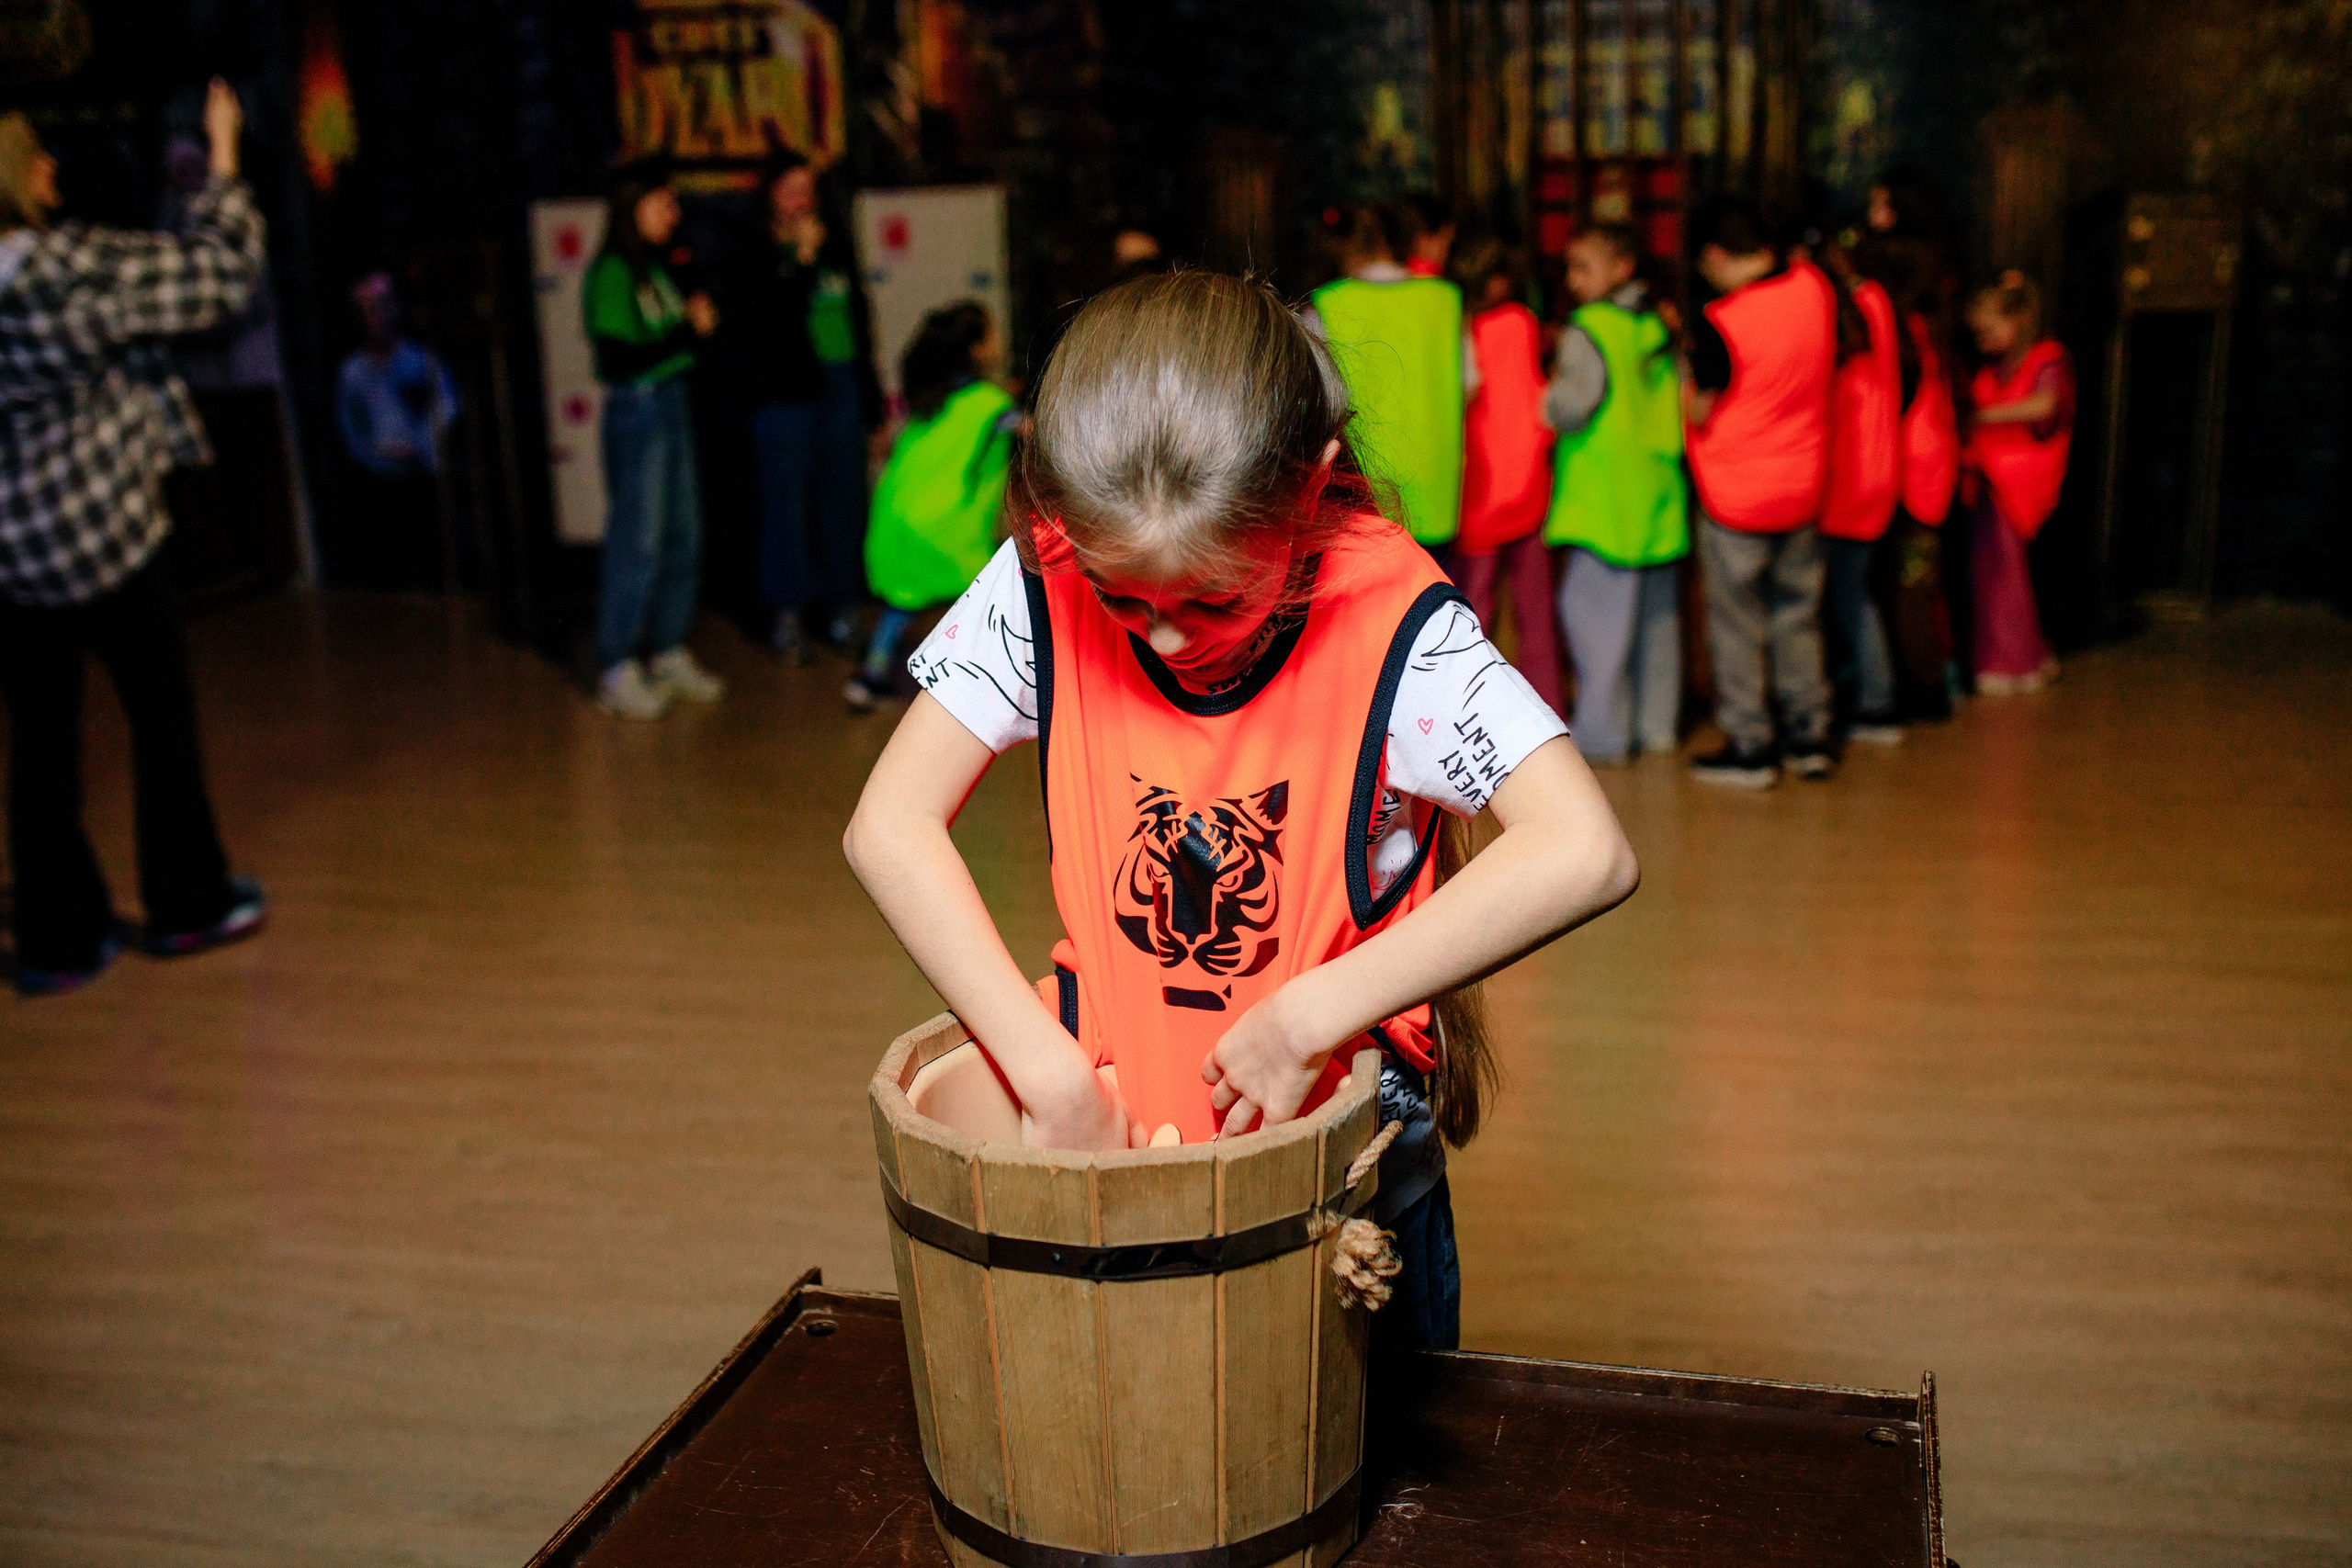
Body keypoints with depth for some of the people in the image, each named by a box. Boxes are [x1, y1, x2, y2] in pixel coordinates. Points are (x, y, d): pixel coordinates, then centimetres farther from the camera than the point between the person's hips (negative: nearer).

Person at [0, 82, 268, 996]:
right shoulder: (76, 269, -15)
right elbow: (221, 275, -9)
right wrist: (223, 156, 0)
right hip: (95, 530, -5)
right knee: (163, 713, 11)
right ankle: (188, 905, 21)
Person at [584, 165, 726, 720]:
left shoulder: (653, 269, 14)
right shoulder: (611, 273, -11)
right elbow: (620, 360, -18)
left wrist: (696, 320, 0)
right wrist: (688, 330, -13)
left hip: (673, 406, 9)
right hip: (637, 410, -9)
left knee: (684, 538, 11)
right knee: (638, 543, -6)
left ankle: (670, 655, 22)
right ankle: (616, 672, 2)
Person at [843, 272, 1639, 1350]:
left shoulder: (1392, 625, -22)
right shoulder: (1046, 584, -15)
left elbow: (1582, 855, -34)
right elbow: (890, 827, -16)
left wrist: (1308, 1017, -32)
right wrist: (1054, 1078, -22)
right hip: (1112, 1130, 2)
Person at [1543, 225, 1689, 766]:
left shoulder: (1588, 330, -12)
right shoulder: (1659, 327, 12)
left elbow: (1570, 408, -19)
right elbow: (1678, 401, 17)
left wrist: (1549, 390, -1)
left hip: (1604, 497, -8)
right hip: (1658, 495, 8)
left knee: (1594, 607, -5)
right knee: (1656, 610, 13)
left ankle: (1601, 734, -7)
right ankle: (1656, 724, 22)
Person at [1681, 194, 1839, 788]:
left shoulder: (1720, 322, -22)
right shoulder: (1815, 286, -2)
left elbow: (1698, 413, -14)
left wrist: (1683, 358, 1)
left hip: (1735, 496, -6)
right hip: (1804, 487, 6)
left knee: (1737, 625, 6)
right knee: (1797, 616, 17)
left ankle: (1749, 749, 12)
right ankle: (1809, 738, 24)